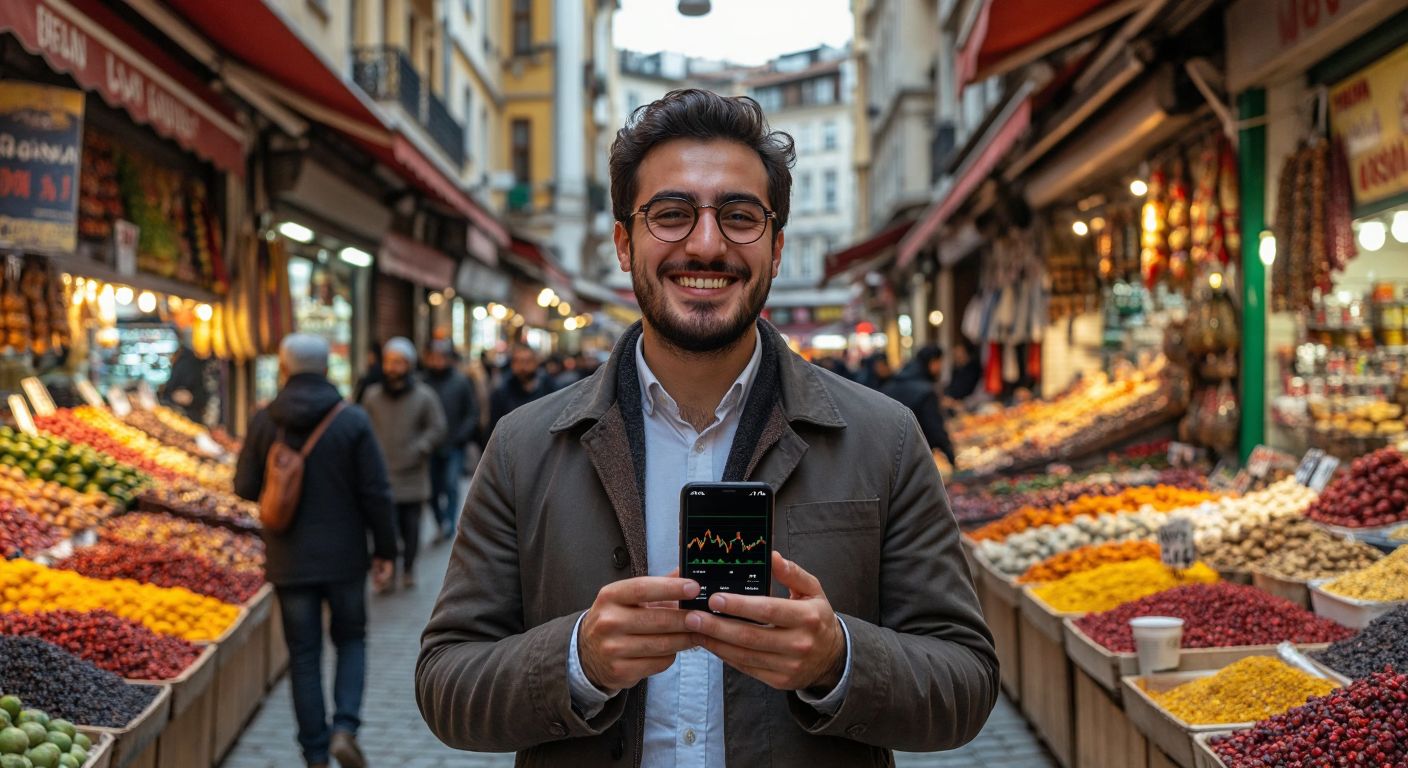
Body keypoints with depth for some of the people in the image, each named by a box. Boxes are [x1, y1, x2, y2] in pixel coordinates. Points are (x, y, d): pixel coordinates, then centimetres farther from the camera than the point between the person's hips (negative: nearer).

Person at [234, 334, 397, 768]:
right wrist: (385, 549, 1)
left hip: (289, 560, 1)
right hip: (343, 555, -1)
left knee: (304, 655, 9)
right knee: (351, 641, 17)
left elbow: (245, 488, 1)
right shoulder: (353, 422, -8)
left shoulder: (264, 423, -5)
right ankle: (345, 727, -2)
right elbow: (375, 492, -8)